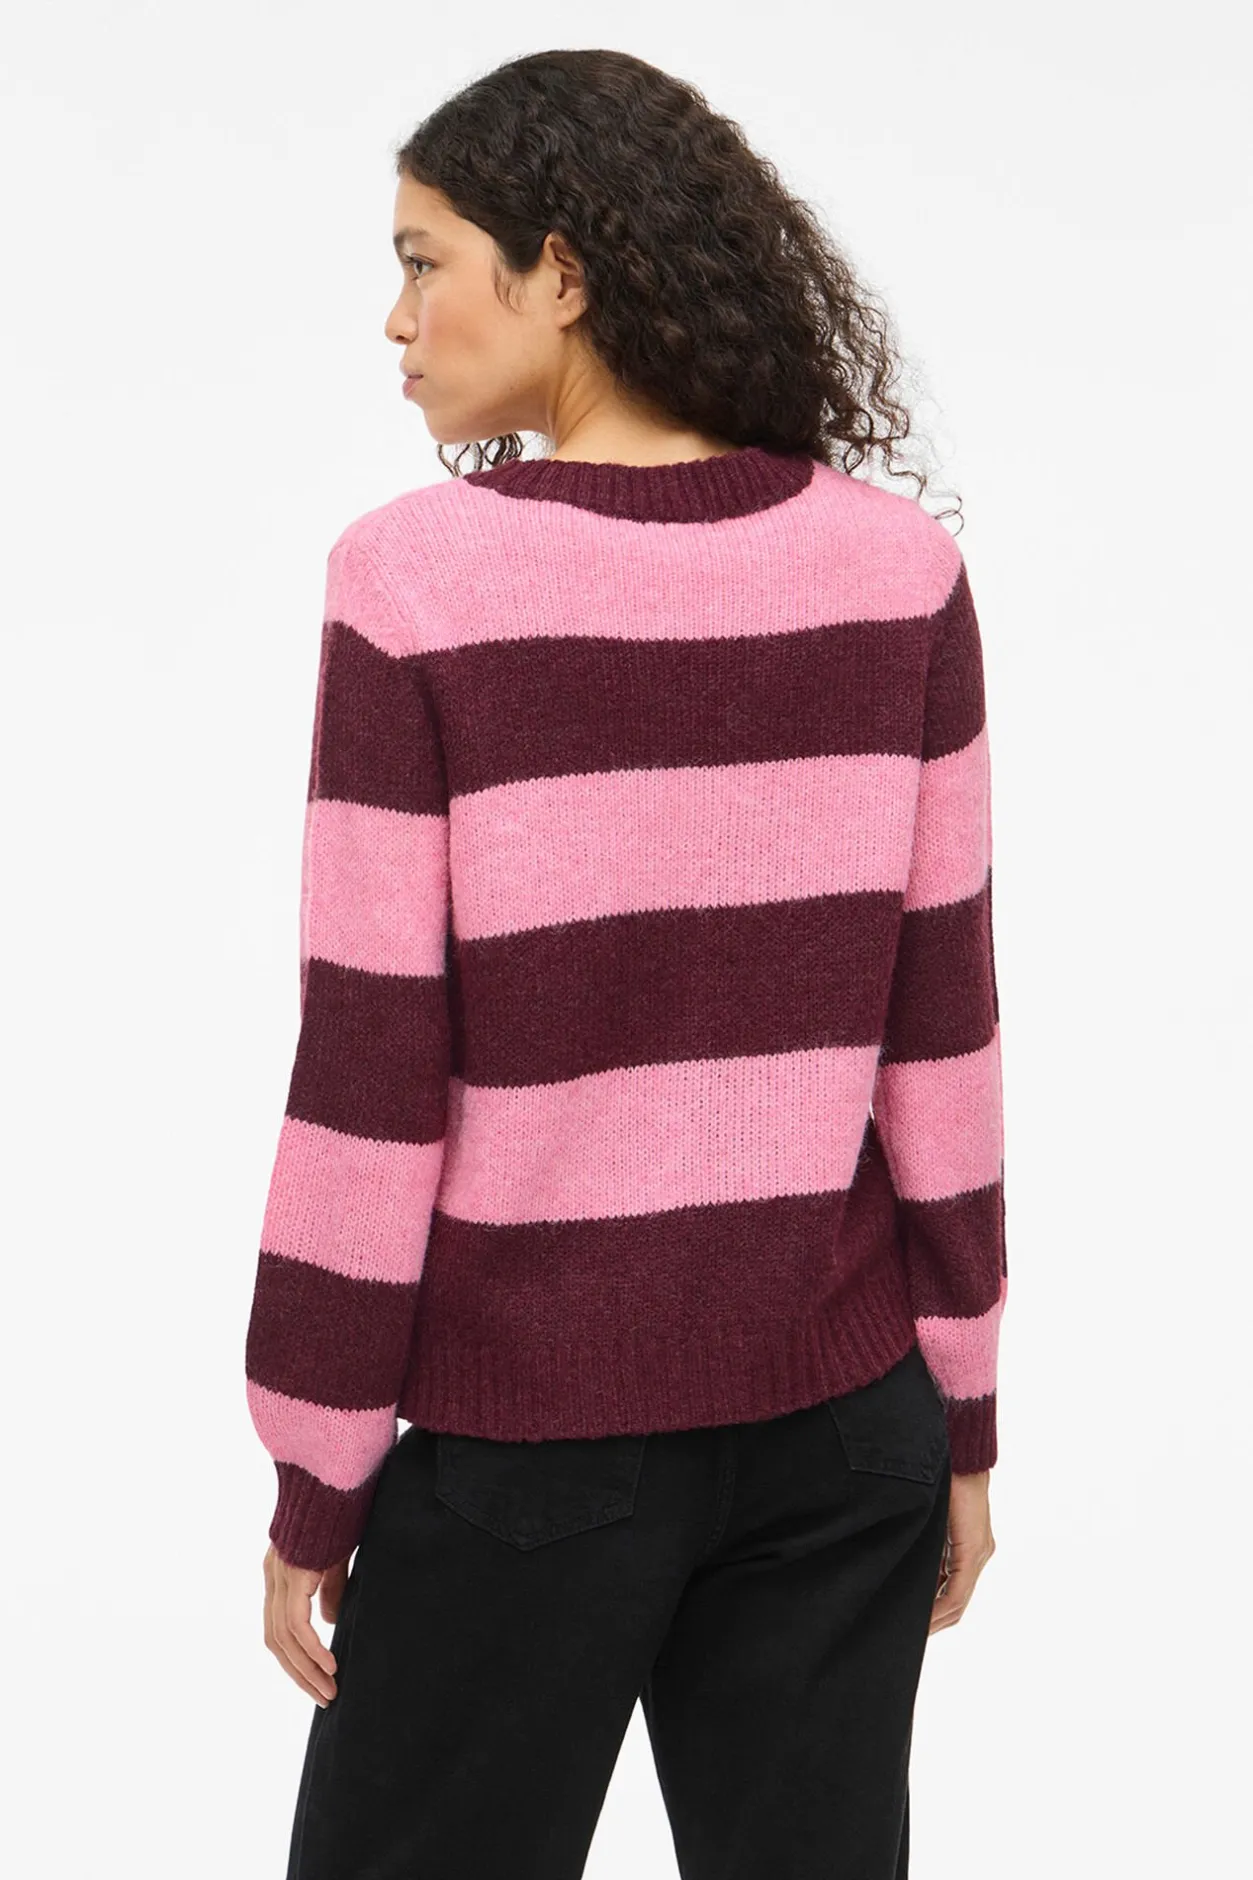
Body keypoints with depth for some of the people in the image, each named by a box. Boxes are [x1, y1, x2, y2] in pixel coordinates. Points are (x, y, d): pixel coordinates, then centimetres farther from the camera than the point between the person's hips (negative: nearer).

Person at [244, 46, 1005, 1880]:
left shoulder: (422, 582, -14)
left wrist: (314, 1480, -3)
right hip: (839, 1410, 3)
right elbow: (940, 1025, 0)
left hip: (530, 1424, -3)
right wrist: (964, 1413, 9)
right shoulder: (897, 564, -4)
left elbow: (372, 1074, -13)